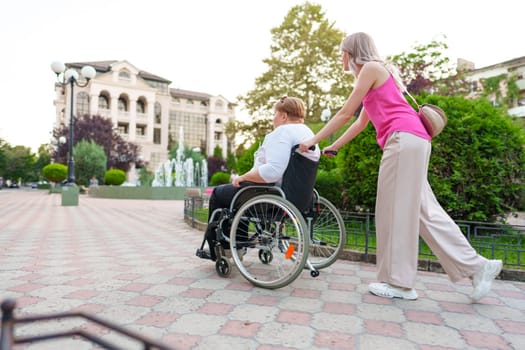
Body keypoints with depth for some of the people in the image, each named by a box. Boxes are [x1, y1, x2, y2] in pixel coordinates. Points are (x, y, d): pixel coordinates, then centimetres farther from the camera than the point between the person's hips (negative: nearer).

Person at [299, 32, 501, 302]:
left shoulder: (371, 68, 1)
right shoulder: (375, 75, 28)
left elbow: (345, 113, -4)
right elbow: (360, 123, 28)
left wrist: (313, 140, 0)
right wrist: (331, 148, 28)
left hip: (404, 138, -9)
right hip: (408, 141, 9)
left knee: (396, 210, -6)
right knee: (423, 209, 8)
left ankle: (399, 283, 1)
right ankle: (476, 266, 12)